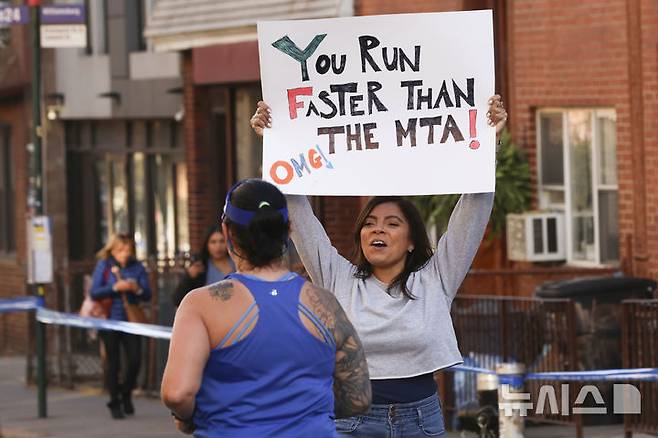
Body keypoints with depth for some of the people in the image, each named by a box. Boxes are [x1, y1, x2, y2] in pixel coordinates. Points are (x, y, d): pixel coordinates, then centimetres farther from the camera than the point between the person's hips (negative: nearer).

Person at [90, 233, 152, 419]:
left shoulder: (137, 267, 7)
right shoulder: (104, 266, 1)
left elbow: (147, 295, 6)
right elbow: (94, 293, -6)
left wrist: (137, 289, -15)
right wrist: (115, 287, -17)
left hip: (131, 321, 2)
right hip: (110, 320, -2)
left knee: (135, 360, -4)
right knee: (113, 363, 1)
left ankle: (126, 395, 21)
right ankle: (115, 403, 12)